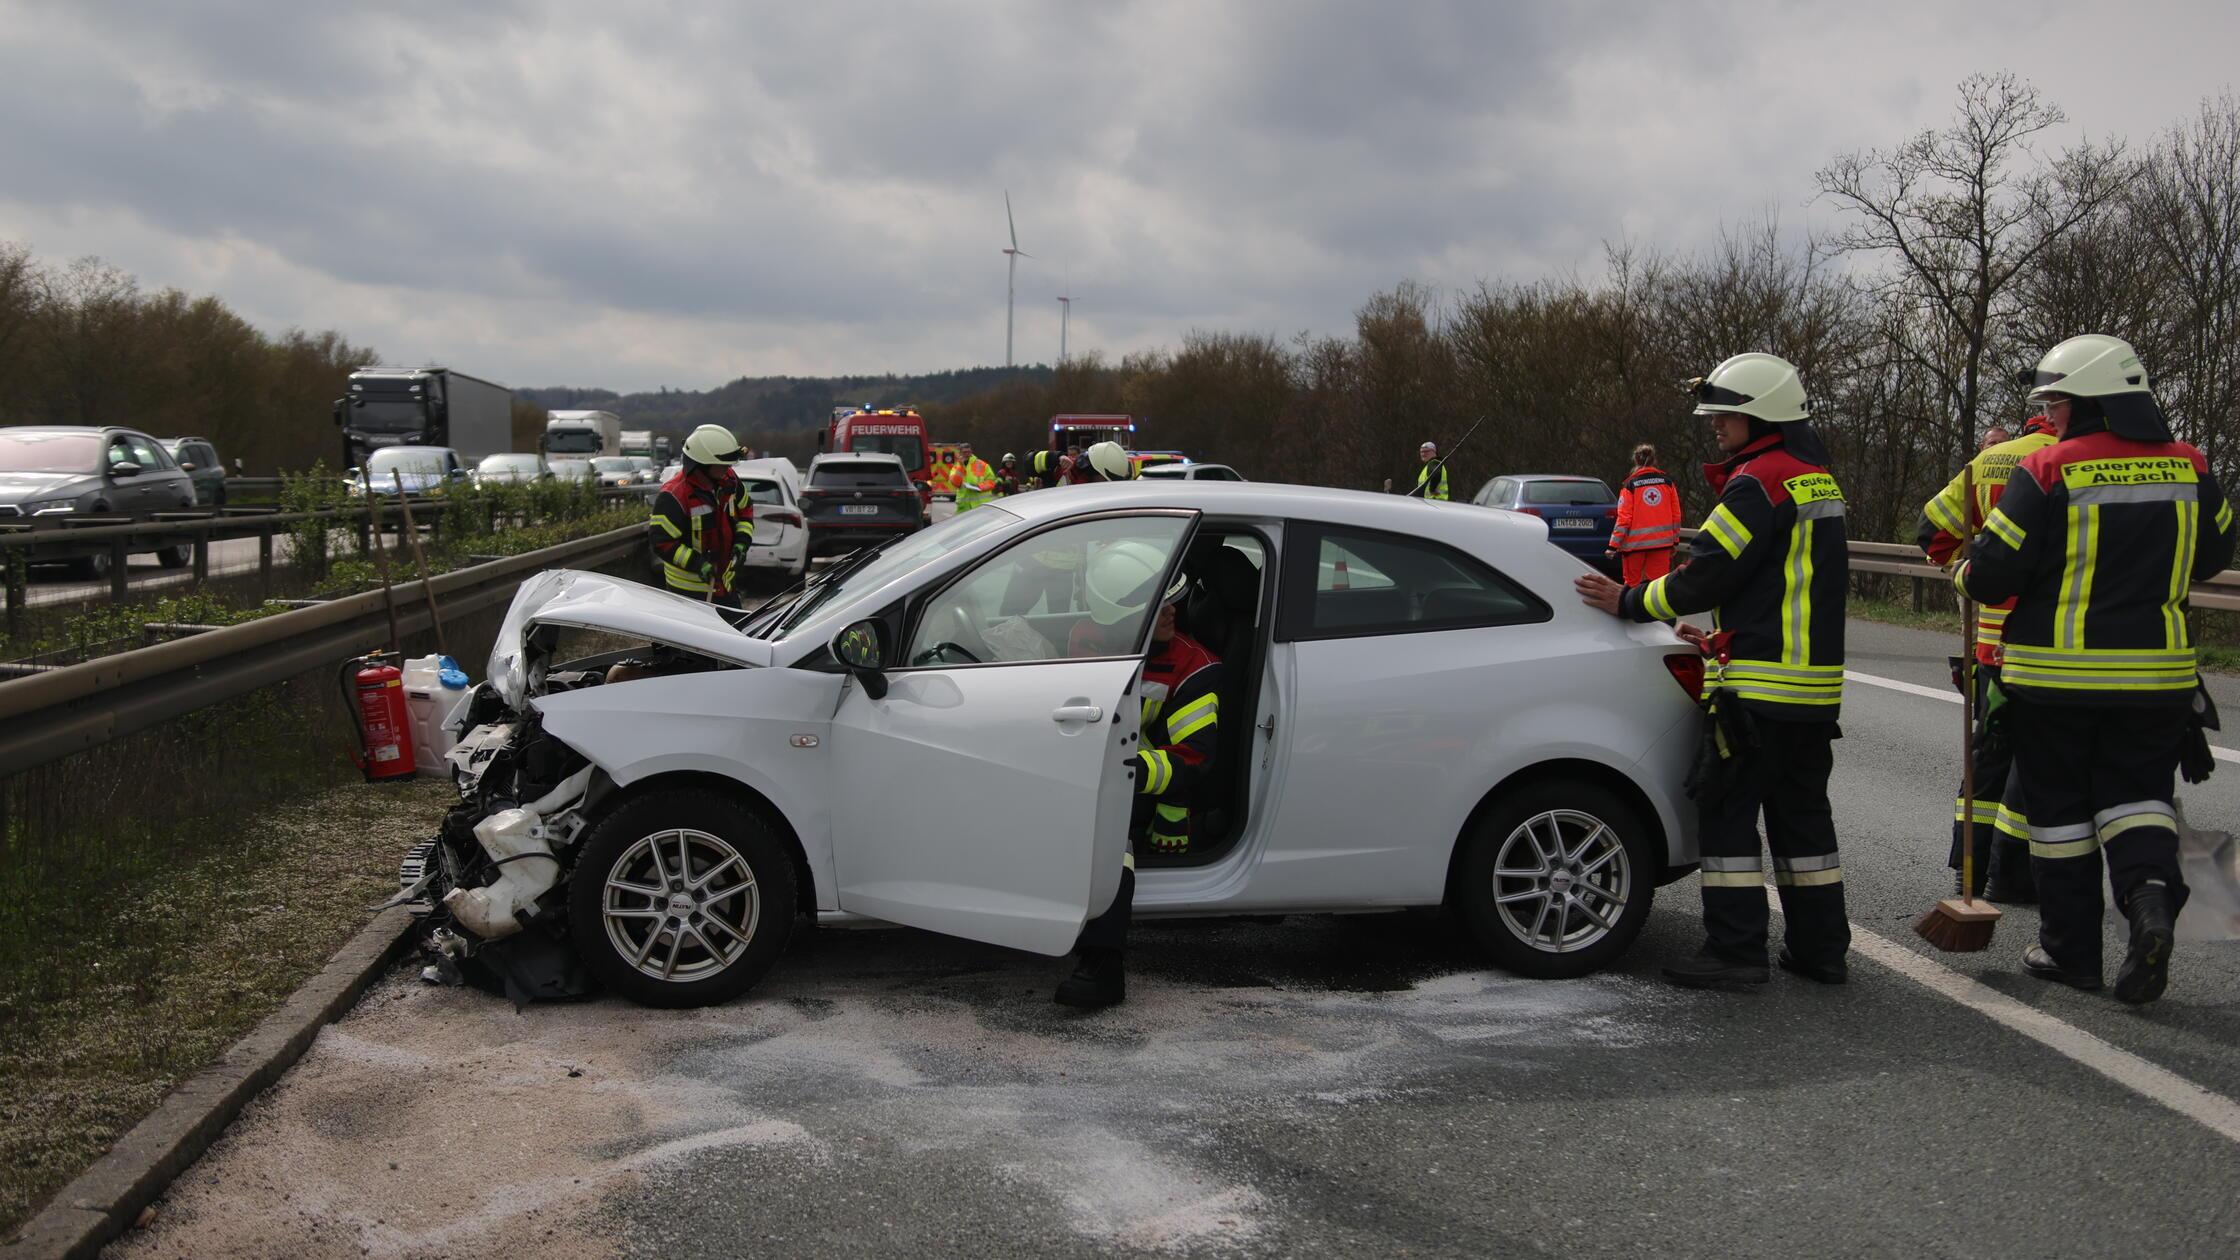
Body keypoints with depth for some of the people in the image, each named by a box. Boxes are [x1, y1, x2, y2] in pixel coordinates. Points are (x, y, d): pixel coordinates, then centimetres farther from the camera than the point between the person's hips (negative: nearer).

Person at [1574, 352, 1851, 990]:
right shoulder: (1817, 479, 17)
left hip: (1761, 687, -9)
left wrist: (1628, 602, -3)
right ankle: (1820, 948, 20)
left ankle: (1736, 950, 0)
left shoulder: (1759, 482, -14)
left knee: (1729, 811, -2)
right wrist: (1722, 641, 22)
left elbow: (1707, 573, -15)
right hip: (1816, 683, 10)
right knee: (1801, 811, 15)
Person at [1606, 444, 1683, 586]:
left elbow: (1623, 518, -10)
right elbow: (1676, 515, 7)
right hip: (1662, 541, 3)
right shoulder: (1667, 482, 4)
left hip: (1635, 543, -3)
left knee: (1632, 584, 8)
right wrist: (1675, 540, 16)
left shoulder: (1630, 485, -6)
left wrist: (1614, 545, -6)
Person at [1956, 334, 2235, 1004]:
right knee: (2135, 792, 14)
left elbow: (1992, 572, -14)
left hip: (2055, 672, -3)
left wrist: (1967, 575, 8)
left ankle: (2071, 948, 16)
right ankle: (2151, 889, -14)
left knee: (2060, 806, 10)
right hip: (2156, 673, 3)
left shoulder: (2048, 471, -14)